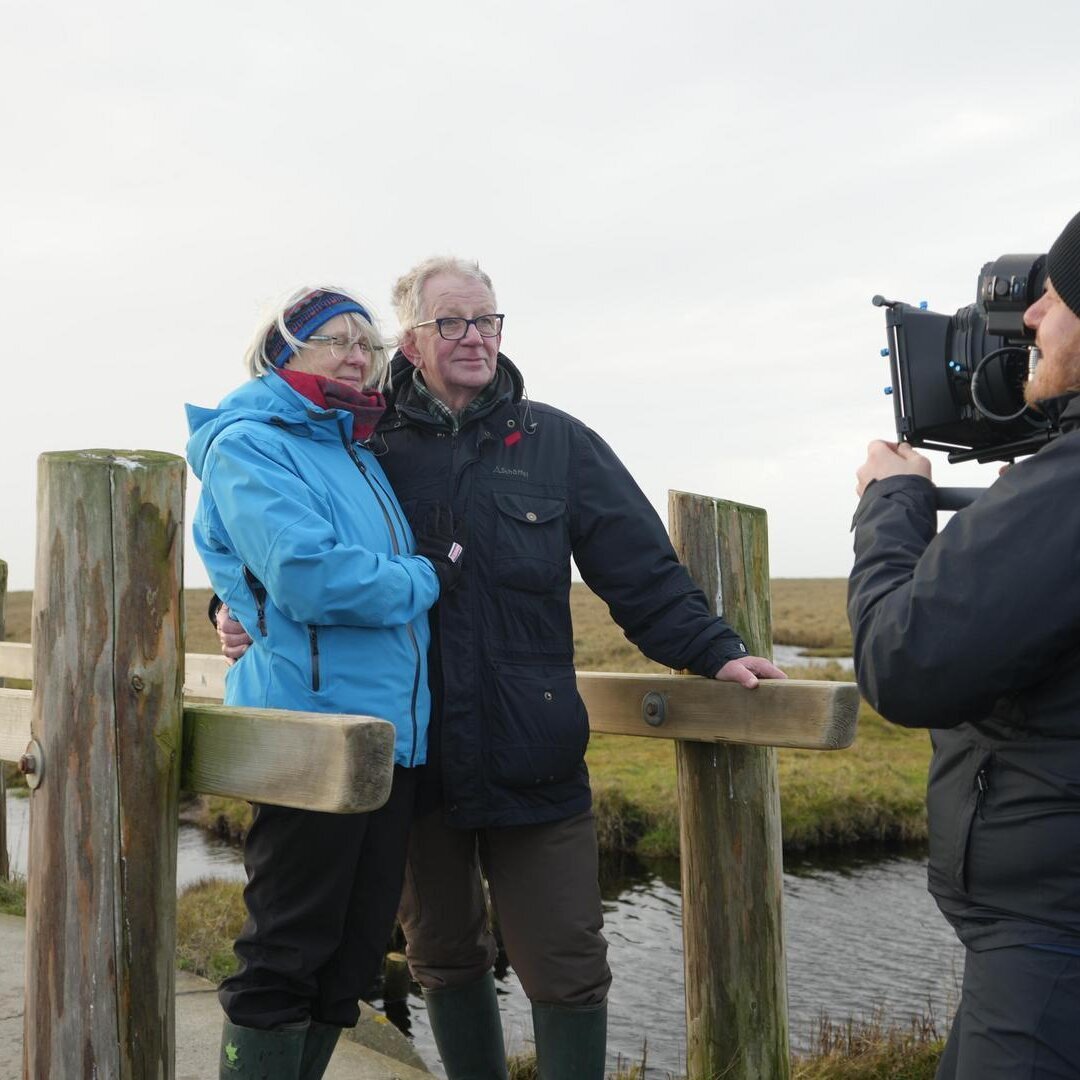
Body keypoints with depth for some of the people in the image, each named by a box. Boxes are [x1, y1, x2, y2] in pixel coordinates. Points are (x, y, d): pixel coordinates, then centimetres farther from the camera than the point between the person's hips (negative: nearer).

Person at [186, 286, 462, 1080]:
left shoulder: (358, 454, 19)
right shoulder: (248, 445, -6)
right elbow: (310, 578, -21)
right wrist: (423, 579, -7)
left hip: (390, 730, 8)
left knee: (354, 953, 15)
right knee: (287, 957, -1)